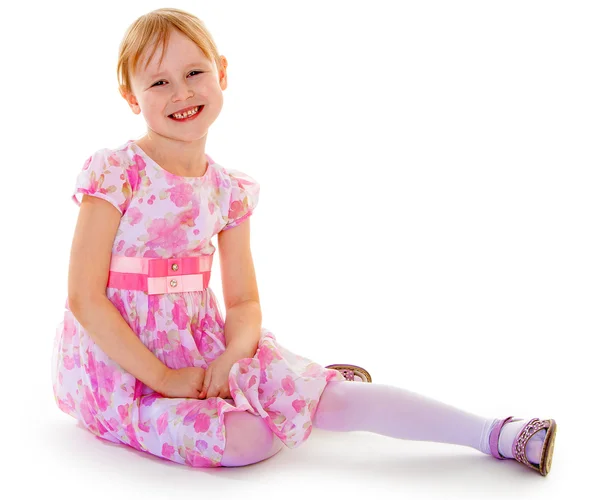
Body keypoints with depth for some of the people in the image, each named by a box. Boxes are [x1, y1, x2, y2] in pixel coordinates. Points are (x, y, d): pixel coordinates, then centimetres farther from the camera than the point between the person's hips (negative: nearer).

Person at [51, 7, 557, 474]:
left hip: (199, 347, 5)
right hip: (117, 360, -4)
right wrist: (162, 377, -17)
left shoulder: (229, 190, 1)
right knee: (250, 441, -26)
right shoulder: (115, 172, -14)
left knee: (328, 399, -12)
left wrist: (231, 357, -18)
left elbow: (244, 301, 4)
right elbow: (84, 298, -16)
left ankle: (499, 435, -3)